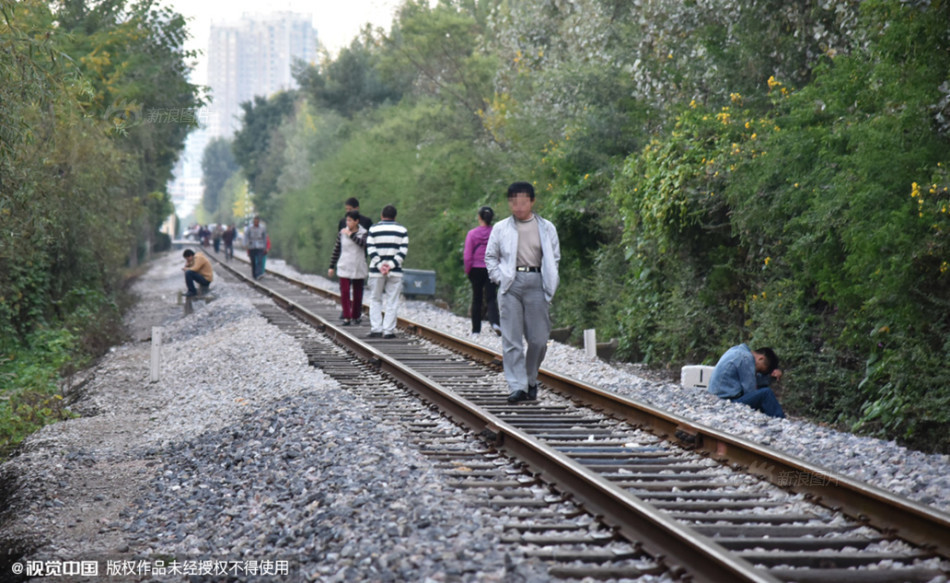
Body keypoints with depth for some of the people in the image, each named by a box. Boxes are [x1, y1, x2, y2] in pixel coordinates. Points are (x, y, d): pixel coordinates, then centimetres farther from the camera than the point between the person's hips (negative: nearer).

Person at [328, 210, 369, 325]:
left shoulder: (364, 233, 0)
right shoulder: (342, 233, 2)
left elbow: (363, 243, -22)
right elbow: (336, 250, 7)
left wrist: (350, 234, -18)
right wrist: (332, 267, 7)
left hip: (359, 268, 0)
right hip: (344, 267, 0)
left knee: (357, 293, 8)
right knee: (344, 292, -10)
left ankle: (356, 316, 23)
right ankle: (347, 317, -10)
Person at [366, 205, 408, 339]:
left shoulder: (373, 229, 5)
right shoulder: (402, 230, 6)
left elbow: (370, 250, -6)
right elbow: (403, 251, -5)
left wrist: (380, 265, -11)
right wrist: (391, 265, -11)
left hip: (376, 272, 0)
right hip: (395, 272, 0)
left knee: (375, 300, 10)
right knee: (392, 301, 3)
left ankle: (376, 329, 1)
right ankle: (388, 330, -1)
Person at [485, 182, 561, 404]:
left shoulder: (546, 228, 10)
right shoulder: (501, 229, 9)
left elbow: (554, 258, 15)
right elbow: (490, 256, 15)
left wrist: (550, 283, 4)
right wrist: (499, 278, 2)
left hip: (536, 283, 1)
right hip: (511, 285, -1)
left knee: (539, 338, 1)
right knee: (512, 339, -6)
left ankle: (531, 381, 20)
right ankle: (517, 387, -6)